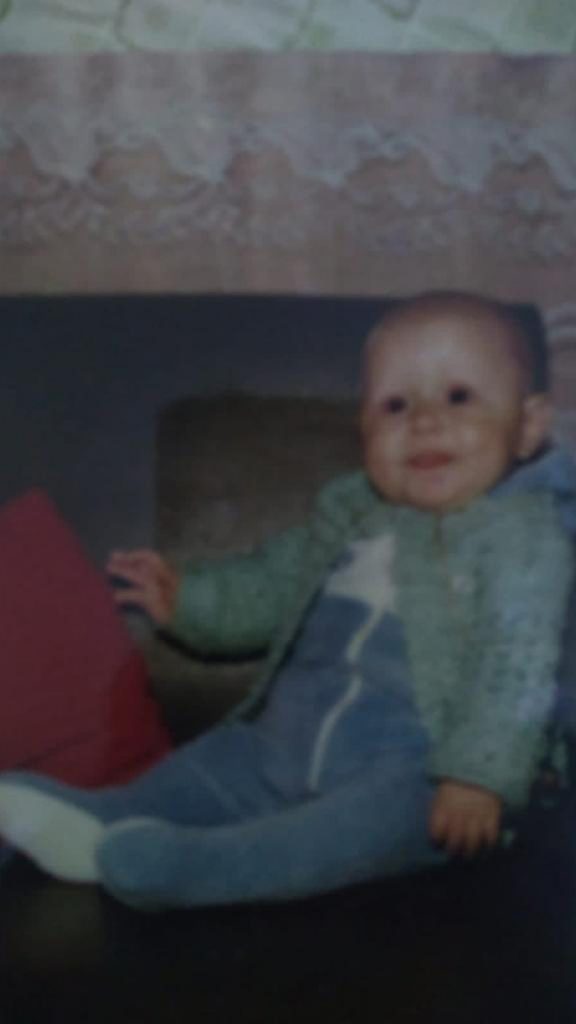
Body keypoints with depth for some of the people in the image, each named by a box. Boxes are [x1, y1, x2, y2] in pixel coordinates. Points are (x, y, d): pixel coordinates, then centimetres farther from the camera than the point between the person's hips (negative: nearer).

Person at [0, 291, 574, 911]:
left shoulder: (525, 533, -6)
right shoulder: (351, 512, 14)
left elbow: (516, 663, -15)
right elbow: (275, 587, 29)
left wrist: (478, 774, -24)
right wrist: (188, 601, 20)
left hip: (418, 767, -8)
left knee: (395, 809, -35)